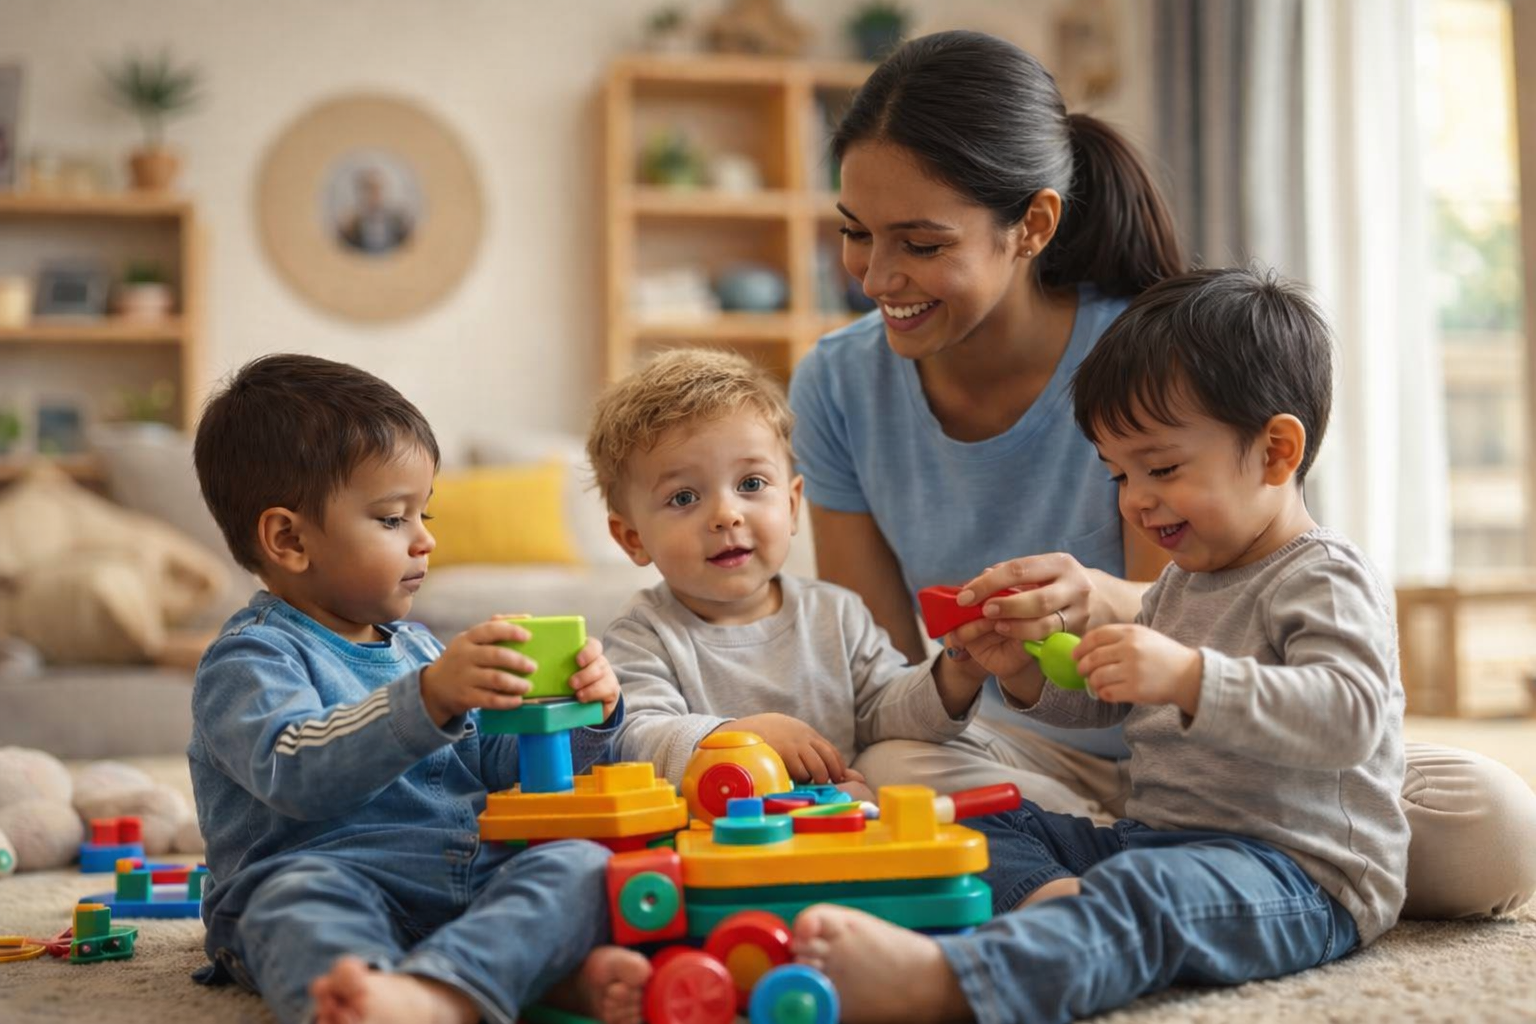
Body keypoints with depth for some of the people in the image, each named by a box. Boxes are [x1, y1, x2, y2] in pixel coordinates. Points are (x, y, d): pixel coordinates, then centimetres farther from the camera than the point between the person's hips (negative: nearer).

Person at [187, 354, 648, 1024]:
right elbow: (296, 774, -20)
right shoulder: (252, 658, 0)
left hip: (475, 885, 6)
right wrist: (429, 699, -32)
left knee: (581, 862, -21)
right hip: (339, 877, -6)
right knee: (302, 895, -37)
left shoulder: (415, 647, 26)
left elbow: (497, 767, 29)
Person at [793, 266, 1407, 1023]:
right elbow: (1105, 701, 31)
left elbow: (1348, 718, -28)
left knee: (1146, 894, -38)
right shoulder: (1180, 583, 19)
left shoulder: (1325, 582, -10)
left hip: (1300, 871, -10)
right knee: (993, 821, 3)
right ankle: (1049, 897, -30)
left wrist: (1189, 676, -38)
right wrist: (1027, 673, 9)